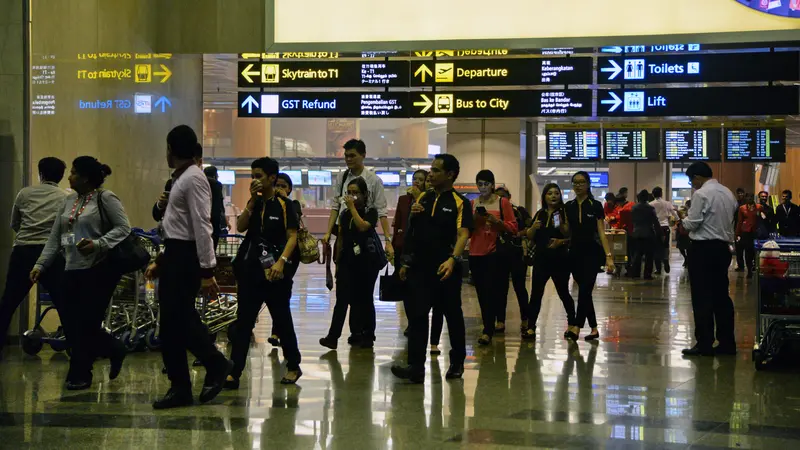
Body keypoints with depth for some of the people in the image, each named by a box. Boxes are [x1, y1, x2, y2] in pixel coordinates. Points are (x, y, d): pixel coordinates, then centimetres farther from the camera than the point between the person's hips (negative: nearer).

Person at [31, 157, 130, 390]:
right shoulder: (68, 201, 15)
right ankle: (114, 351, 24)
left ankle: (79, 374, 9)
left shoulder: (106, 198, -6)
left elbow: (124, 229, -12)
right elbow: (55, 238, 17)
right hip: (73, 270, 7)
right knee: (71, 324, 4)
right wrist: (41, 265, 10)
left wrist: (98, 244, -24)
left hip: (100, 270, -7)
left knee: (87, 323, -4)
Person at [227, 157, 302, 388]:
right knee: (243, 321, 0)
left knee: (282, 319, 7)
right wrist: (252, 200, -6)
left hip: (274, 271, -4)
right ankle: (233, 373, -1)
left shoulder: (284, 205, -4)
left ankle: (293, 366, 24)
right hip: (250, 268, 4)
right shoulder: (254, 203, 11)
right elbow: (240, 227, -1)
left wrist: (281, 261, -21)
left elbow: (292, 236, -9)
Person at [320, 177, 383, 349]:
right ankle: (333, 337, -8)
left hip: (366, 261, -4)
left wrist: (352, 207, -16)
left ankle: (368, 336, 16)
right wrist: (337, 261, 15)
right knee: (342, 299, -3)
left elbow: (362, 227, -22)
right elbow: (340, 239, 16)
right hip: (347, 261, 4)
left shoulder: (371, 212, -2)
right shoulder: (344, 215, 11)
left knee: (365, 299, 4)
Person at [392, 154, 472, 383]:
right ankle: (416, 367, -6)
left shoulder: (459, 203, -8)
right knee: (417, 315, -4)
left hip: (446, 270, -4)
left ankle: (457, 363, 25)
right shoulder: (423, 198, 10)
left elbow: (463, 233, -21)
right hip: (420, 267, 4)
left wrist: (453, 259, -36)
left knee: (453, 316, 9)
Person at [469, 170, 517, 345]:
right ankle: (498, 321, 16)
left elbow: (513, 228, -1)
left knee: (490, 291, -10)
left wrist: (497, 221, -16)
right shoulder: (472, 204, 9)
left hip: (496, 253, -4)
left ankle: (488, 331, -11)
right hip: (476, 253, 4)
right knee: (481, 293, 4)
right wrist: (473, 220, -10)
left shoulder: (503, 203, 0)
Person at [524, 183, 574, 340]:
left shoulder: (564, 213, -2)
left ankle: (572, 323, 27)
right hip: (541, 259, 3)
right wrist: (534, 227, -10)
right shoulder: (540, 214, 10)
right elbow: (529, 236, 9)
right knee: (536, 293, -5)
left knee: (563, 292, 8)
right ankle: (531, 327, -5)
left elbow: (570, 235, -9)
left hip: (560, 259, -3)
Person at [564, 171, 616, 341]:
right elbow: (566, 231, 13)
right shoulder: (568, 206, 8)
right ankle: (594, 329, 15)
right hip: (575, 252, 4)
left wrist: (609, 256, -11)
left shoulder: (595, 206, -2)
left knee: (584, 290, -13)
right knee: (584, 291, 7)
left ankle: (576, 328, -21)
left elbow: (601, 232, -5)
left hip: (592, 252, -4)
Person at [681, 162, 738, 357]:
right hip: (723, 247, 8)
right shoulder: (728, 193, 11)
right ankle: (727, 343, 14)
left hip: (703, 248, -7)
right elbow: (729, 221, 15)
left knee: (702, 298, -2)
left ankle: (705, 344, 0)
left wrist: (682, 220, 7)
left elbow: (692, 224, -13)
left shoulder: (701, 194, -13)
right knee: (721, 296, 11)